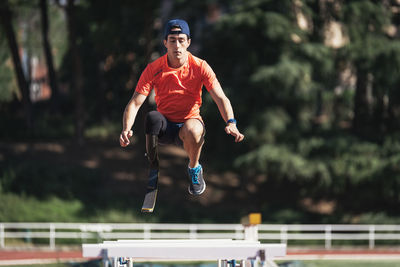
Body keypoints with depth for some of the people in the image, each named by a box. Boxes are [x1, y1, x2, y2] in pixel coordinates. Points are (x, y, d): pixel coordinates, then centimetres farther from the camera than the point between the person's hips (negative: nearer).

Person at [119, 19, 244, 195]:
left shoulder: (199, 67, -7)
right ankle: (153, 168, -13)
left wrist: (230, 123, -31)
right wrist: (126, 129, -31)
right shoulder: (154, 69, -8)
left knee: (192, 129, -38)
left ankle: (194, 168, -5)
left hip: (190, 120, -1)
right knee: (152, 117, -35)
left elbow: (220, 98, -11)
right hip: (164, 127, 1)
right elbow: (135, 103, -12)